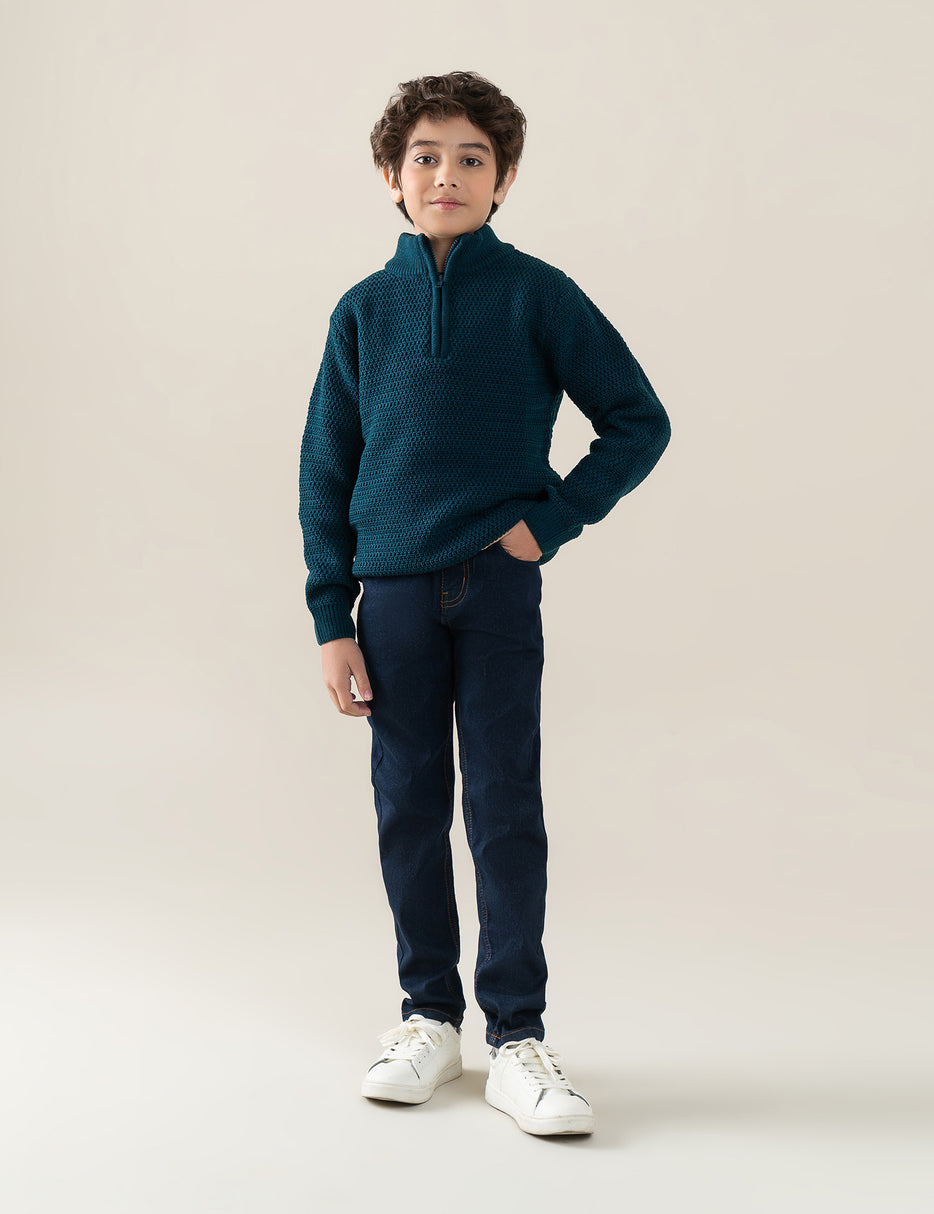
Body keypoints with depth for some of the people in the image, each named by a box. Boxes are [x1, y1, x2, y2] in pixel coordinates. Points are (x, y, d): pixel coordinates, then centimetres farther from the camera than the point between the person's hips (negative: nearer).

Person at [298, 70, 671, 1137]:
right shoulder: (365, 310, 6)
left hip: (498, 585, -2)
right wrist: (332, 619, 2)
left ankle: (516, 1039, 7)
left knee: (506, 811, -1)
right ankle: (429, 1015, 22)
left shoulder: (538, 296, 0)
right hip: (393, 591, 2)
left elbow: (639, 422, 3)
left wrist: (550, 519, -7)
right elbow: (324, 473, 8)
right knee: (409, 809, 8)